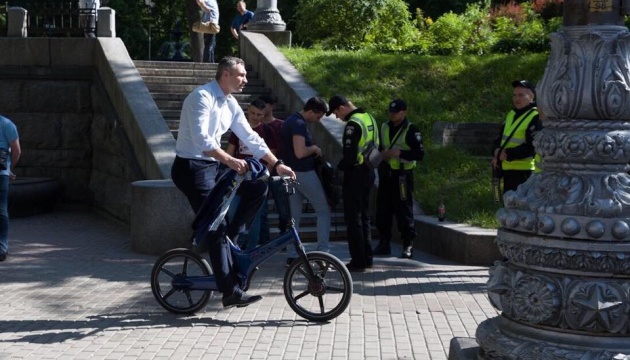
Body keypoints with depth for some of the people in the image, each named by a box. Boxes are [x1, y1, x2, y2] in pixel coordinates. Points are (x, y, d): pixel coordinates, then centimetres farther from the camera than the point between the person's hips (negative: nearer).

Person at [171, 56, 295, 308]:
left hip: (213, 167, 9)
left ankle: (224, 237, 6)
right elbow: (201, 139, -28)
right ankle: (231, 291, -9)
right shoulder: (202, 97, -16)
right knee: (216, 227, -11)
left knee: (258, 188, -1)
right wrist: (229, 160, -37)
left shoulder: (231, 105, 10)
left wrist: (276, 164, 4)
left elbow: (251, 138, 11)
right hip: (192, 168, -9)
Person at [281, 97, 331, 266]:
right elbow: (300, 152, -27)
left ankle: (292, 255, 11)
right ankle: (323, 251, 1)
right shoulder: (299, 124, -18)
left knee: (294, 215, 10)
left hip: (291, 174, 9)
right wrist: (315, 148, -10)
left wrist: (311, 149, 14)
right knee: (323, 211, 3)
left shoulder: (289, 121, 13)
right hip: (304, 174, -9)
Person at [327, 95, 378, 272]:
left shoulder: (353, 124, -19)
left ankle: (358, 261, 0)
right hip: (369, 171, 9)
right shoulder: (368, 118, 11)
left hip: (355, 174, -9)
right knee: (364, 215, 17)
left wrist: (340, 166, -5)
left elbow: (349, 154, -22)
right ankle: (367, 257, 22)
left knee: (353, 218, -2)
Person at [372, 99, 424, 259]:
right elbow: (378, 147, 24)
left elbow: (420, 154, -11)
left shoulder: (411, 130, -7)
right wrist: (382, 153, 1)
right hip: (385, 173, 6)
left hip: (402, 175, -6)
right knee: (382, 210, 7)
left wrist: (400, 153, -22)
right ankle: (384, 243, 17)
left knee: (404, 210, -5)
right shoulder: (384, 127, 13)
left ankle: (408, 245, 2)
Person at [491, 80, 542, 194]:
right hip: (508, 170, 9)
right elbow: (500, 137, 17)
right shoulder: (511, 114, 15)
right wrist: (497, 151, -5)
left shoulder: (536, 118, -13)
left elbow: (532, 147, -21)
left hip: (525, 172, -9)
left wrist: (508, 154, -21)